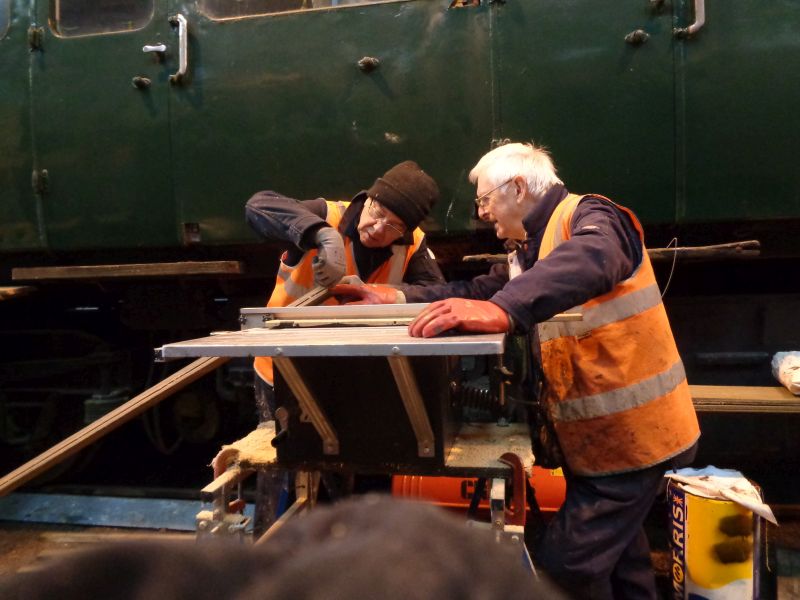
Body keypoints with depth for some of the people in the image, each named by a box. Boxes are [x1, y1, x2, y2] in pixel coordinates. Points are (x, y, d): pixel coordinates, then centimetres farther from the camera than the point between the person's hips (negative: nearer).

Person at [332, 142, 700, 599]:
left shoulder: (588, 217, -17)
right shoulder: (530, 249, 12)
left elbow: (590, 262, -39)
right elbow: (479, 291, 11)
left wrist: (503, 310, -54)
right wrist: (399, 299, 2)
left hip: (631, 434, -9)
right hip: (605, 431, 9)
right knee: (618, 559, 23)